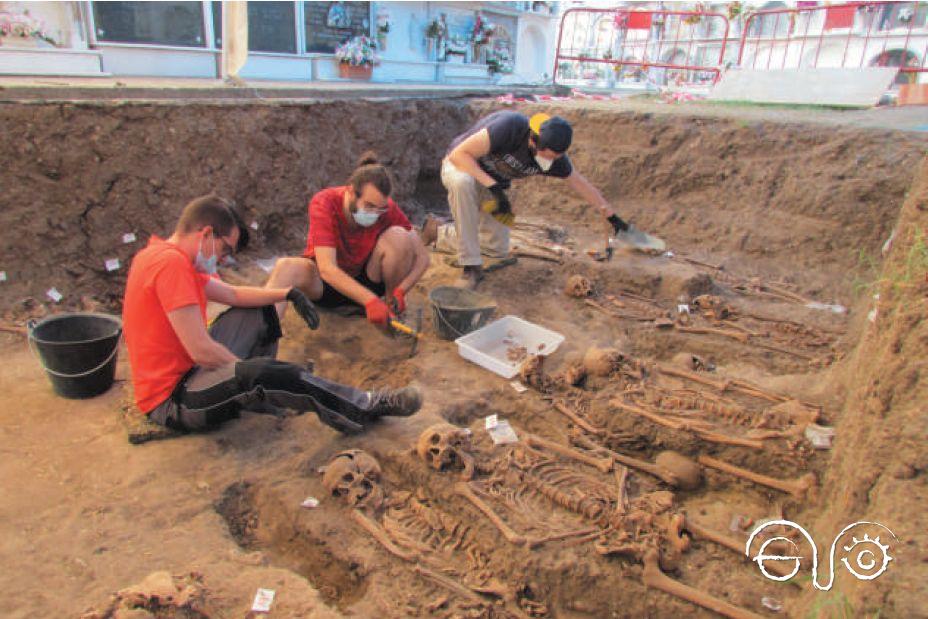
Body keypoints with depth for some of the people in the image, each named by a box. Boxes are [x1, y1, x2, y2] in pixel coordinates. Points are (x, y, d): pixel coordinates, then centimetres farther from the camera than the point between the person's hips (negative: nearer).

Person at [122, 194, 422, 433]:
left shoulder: (169, 258, 9)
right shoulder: (172, 263, -23)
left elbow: (232, 294, 14)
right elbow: (201, 351, -27)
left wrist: (288, 294, 3)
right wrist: (247, 369, -12)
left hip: (186, 370, 10)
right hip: (170, 399, -10)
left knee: (259, 312, 15)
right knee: (261, 374, -33)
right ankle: (365, 407, -20)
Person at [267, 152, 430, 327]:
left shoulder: (387, 208, -19)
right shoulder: (324, 203, -25)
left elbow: (422, 256, -14)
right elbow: (327, 269, -35)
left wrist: (400, 291, -33)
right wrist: (370, 301, -47)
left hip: (368, 279, 2)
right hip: (326, 281, -1)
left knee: (398, 236, -25)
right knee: (286, 267, -33)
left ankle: (393, 310, -10)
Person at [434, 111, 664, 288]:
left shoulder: (554, 156, -15)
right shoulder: (509, 127, -35)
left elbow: (580, 183, 0)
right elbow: (459, 154, -33)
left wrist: (612, 217, 7)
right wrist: (493, 187, -40)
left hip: (492, 182, 6)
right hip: (460, 167, -5)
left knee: (498, 249, -1)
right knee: (462, 183, -43)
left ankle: (444, 236, 25)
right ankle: (472, 267, -33)